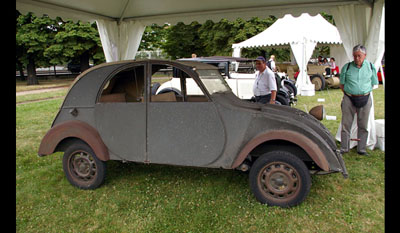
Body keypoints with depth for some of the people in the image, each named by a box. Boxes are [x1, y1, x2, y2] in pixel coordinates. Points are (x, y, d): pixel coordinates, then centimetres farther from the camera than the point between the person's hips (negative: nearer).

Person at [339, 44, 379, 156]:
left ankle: (361, 149, 18)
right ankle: (344, 148, 12)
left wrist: (363, 92, 6)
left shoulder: (371, 66, 5)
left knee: (363, 125, 7)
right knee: (346, 124, 1)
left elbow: (373, 83, 13)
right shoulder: (347, 67, 0)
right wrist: (347, 93, -1)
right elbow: (342, 83, 7)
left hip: (365, 99, 1)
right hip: (349, 99, -1)